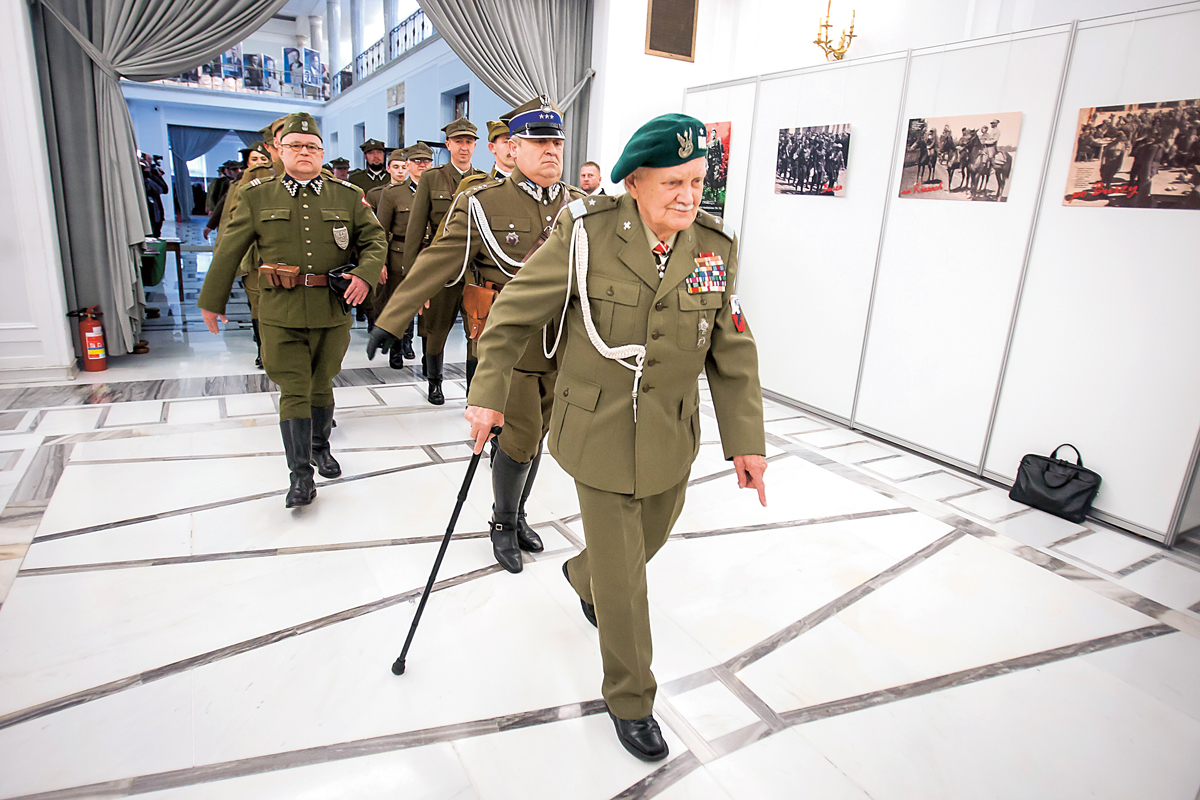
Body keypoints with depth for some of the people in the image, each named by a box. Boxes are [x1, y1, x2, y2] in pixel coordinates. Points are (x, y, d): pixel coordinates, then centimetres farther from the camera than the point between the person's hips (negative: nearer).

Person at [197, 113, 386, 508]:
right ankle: (300, 475, 5)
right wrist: (211, 300, 12)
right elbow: (228, 252, 9)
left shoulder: (348, 196, 6)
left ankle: (320, 446, 37)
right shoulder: (256, 197, 6)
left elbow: (375, 240, 9)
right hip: (281, 313, -1)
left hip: (333, 311, 1)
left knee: (321, 385, 14)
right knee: (294, 391, -3)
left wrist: (365, 274, -11)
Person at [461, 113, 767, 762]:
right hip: (599, 435, -4)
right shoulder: (586, 233, -15)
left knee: (650, 540, 25)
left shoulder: (715, 247, -4)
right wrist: (488, 393, -4)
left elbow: (732, 354, 1)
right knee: (622, 578, 6)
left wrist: (746, 440, -1)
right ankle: (630, 700, 32)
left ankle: (581, 575, 60)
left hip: (672, 440, 5)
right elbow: (516, 311, -6)